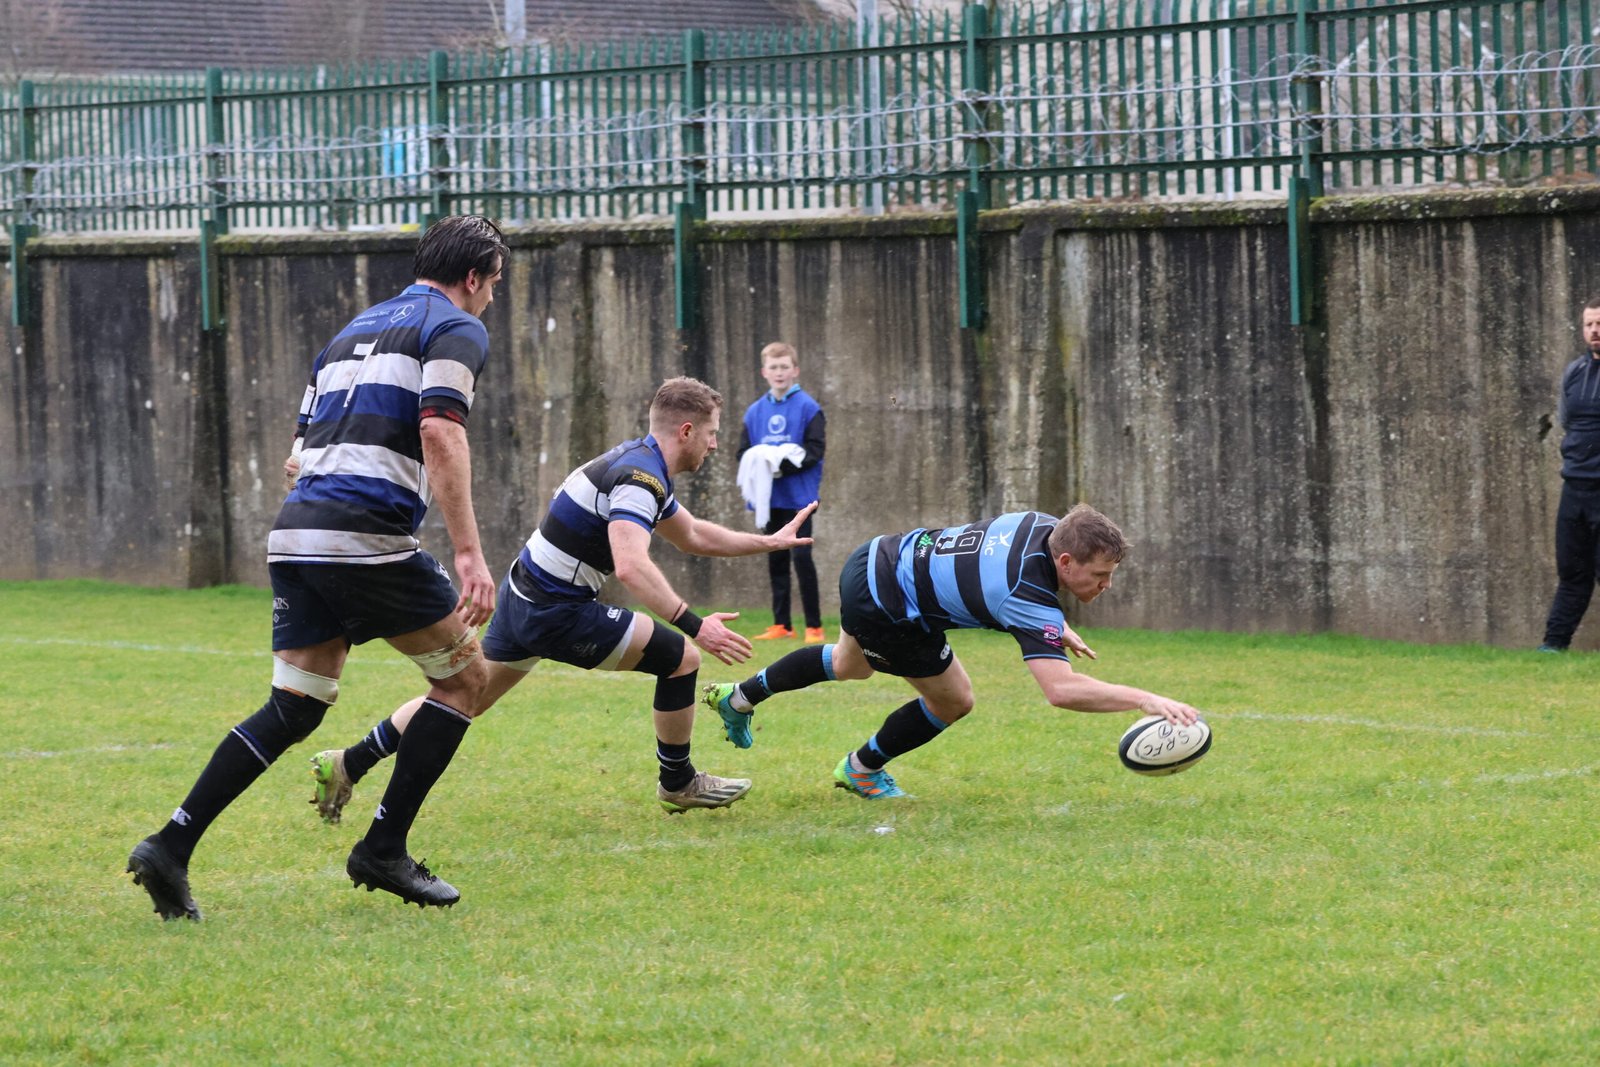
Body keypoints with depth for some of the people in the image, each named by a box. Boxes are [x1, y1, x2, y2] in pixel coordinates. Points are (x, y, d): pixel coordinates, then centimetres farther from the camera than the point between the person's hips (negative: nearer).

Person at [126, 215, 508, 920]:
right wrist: (469, 554, -21)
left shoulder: (355, 330, 26)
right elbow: (441, 433, -16)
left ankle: (170, 848, -3)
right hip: (368, 537, -7)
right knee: (464, 675, 10)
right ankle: (383, 850, 6)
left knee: (295, 707, 11)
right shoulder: (456, 329, 2)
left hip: (295, 535, 7)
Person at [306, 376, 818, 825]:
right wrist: (694, 625, -38)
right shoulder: (639, 477, -20)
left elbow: (692, 536, 28)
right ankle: (678, 784, 12)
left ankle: (348, 764, 18)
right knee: (679, 656, -3)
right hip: (557, 611, -10)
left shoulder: (641, 465, 13)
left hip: (523, 597, 10)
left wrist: (771, 542, 27)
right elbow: (631, 566, -35)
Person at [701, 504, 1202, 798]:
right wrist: (1145, 699, -47)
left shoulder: (1045, 527, -8)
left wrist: (1057, 625, 13)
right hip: (883, 608, -9)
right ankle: (861, 769, 28)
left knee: (849, 666, 36)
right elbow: (1060, 689, -45)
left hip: (874, 561, 9)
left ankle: (739, 696, 55)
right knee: (952, 700, 5)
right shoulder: (1029, 599, -33)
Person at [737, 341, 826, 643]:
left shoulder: (808, 408, -4)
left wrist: (783, 466, -21)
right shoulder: (755, 412, 10)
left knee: (801, 556, -10)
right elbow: (744, 453, 13)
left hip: (798, 496, -5)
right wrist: (754, 467, -10)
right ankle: (781, 624, 17)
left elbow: (815, 450, -11)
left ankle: (814, 626, -6)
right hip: (768, 499, 5)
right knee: (776, 561, 10)